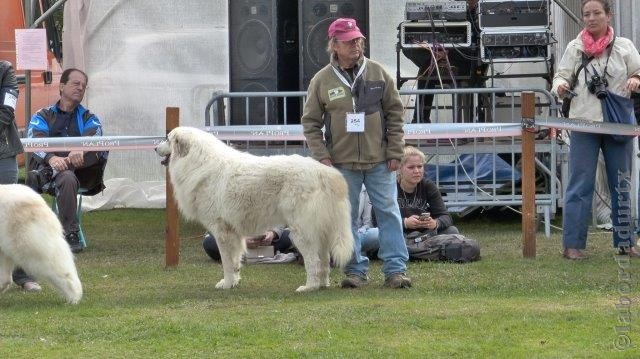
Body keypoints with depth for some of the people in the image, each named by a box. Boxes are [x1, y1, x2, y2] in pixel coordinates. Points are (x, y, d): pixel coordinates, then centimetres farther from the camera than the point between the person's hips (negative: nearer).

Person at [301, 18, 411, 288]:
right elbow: (310, 123, 5)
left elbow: (394, 114, 6)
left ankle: (395, 268, 3)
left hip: (379, 162, 0)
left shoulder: (377, 73, 2)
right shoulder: (321, 81, 0)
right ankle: (355, 270, 11)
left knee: (388, 213, 0)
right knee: (346, 218, 3)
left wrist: (394, 152, 0)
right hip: (342, 163, 0)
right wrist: (322, 156, -6)